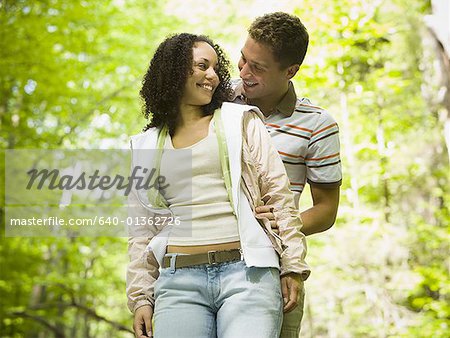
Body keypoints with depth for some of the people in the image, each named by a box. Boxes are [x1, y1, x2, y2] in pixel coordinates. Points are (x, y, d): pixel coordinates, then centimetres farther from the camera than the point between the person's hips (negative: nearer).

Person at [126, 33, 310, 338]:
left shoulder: (242, 121, 12)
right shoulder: (145, 147, 17)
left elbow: (278, 194, 7)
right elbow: (141, 232, 17)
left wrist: (293, 266, 0)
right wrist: (140, 297, 8)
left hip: (248, 271, -1)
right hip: (179, 281, 2)